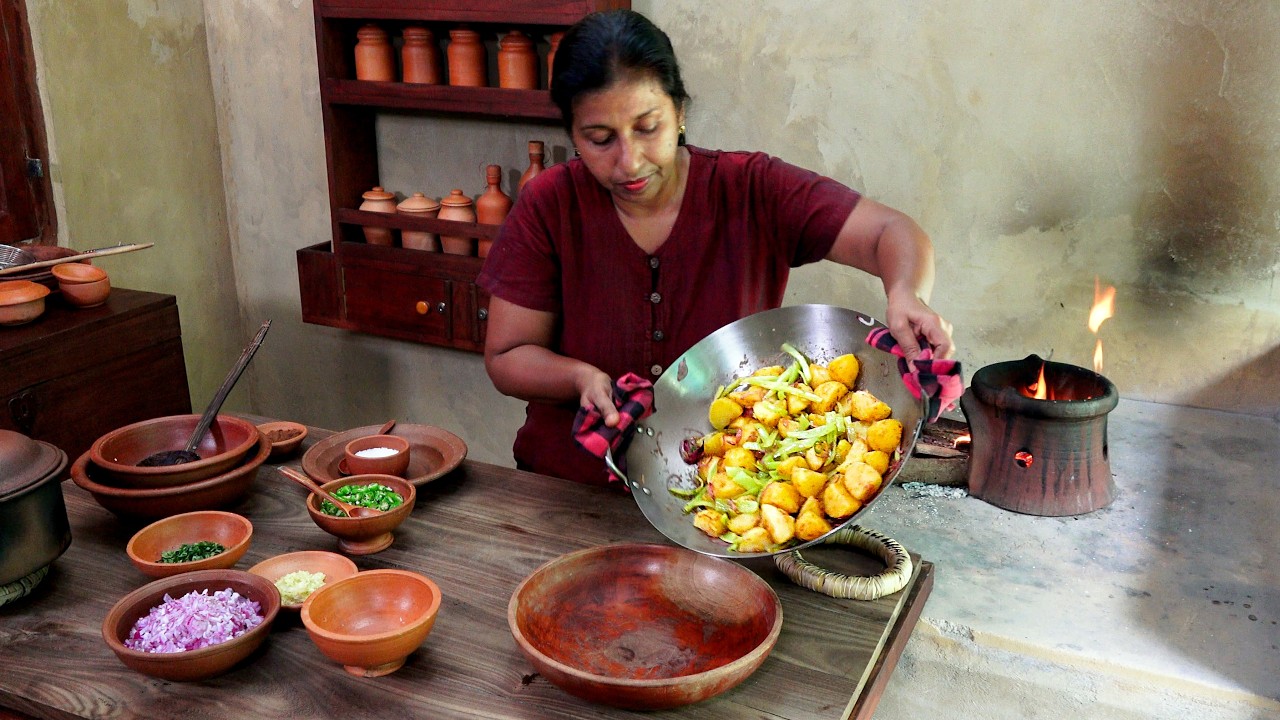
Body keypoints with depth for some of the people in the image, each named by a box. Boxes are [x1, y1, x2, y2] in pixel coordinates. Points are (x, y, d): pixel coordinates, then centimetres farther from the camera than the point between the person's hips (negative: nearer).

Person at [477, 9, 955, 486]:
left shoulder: (754, 191, -8)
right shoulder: (548, 207, -7)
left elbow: (893, 234, -11)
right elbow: (506, 357, -2)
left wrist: (906, 297, -34)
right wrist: (581, 378, -23)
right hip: (569, 496, -1)